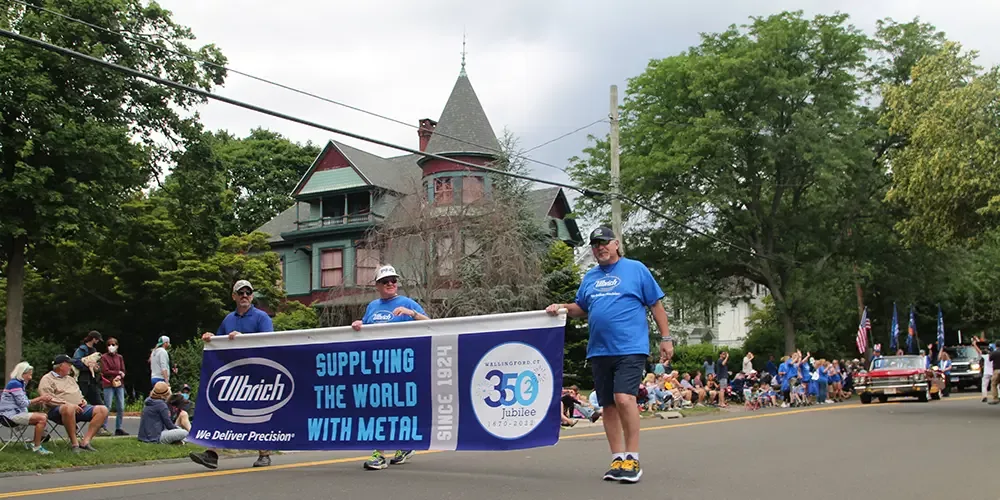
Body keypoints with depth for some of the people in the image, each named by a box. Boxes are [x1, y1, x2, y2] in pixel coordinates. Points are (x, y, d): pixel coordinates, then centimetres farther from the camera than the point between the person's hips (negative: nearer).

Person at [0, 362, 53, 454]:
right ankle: (37, 447, -19)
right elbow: (23, 403, -17)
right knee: (42, 418, -22)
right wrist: (40, 398, -8)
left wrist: (41, 400, 1)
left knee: (44, 416, 10)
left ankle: (35, 443, 7)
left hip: (17, 413, 10)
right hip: (11, 415, -10)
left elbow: (25, 402, 12)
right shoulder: (15, 384, -13)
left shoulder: (20, 384, 18)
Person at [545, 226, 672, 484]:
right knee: (608, 405, 7)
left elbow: (656, 305, 3)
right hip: (599, 350, 6)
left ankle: (632, 459, -10)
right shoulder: (589, 277, 16)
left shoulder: (636, 269, 2)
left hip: (630, 347, -6)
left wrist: (666, 338, -1)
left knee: (624, 398, -20)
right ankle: (618, 458, 16)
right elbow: (581, 308, 25)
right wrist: (562, 308, 4)